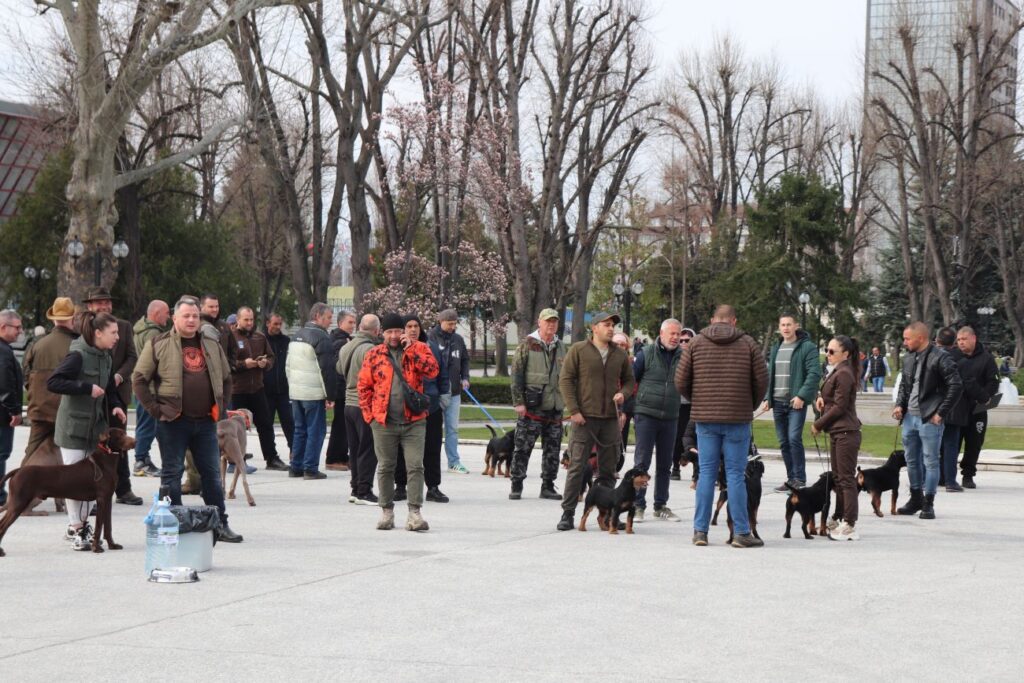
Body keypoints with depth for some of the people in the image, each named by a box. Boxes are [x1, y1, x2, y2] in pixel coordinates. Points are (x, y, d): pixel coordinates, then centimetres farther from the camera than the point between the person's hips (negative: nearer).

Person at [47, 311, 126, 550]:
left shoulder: (105, 358, 8)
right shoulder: (78, 355, -16)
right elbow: (53, 382, -23)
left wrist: (115, 405, 2)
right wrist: (87, 388, -25)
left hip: (96, 427, 7)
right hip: (74, 427, -7)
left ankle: (80, 524, 19)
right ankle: (77, 530, 2)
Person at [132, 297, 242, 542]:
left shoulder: (212, 346, 14)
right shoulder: (159, 345, -1)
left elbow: (226, 379, 24)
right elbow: (139, 379, -2)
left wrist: (221, 407, 13)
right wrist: (155, 409, -8)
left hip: (205, 422, 4)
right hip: (173, 422, -4)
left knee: (212, 474, 7)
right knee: (171, 474, 2)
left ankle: (221, 524, 14)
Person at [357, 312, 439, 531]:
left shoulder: (418, 349, 3)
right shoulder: (374, 354, 5)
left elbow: (432, 370, -13)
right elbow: (364, 385, 8)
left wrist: (410, 349, -16)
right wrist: (369, 414, 0)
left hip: (414, 421, -1)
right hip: (383, 422, 1)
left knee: (415, 467, -6)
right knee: (385, 467, 9)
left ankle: (414, 513, -4)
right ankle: (387, 511, 20)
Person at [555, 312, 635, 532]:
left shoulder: (620, 355, 11)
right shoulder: (578, 350, -1)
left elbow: (629, 380, 21)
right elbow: (565, 379, -3)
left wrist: (623, 393, -2)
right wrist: (573, 410, -10)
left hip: (610, 418, 4)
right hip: (584, 417, -4)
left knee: (608, 469, 8)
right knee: (577, 467, -4)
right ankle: (567, 514, 0)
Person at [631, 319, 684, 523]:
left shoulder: (682, 357, 5)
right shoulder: (646, 353, -4)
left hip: (670, 417, 4)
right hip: (646, 414, -4)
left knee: (665, 464, 10)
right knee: (642, 462, -2)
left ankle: (661, 506, 20)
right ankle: (638, 506, 3)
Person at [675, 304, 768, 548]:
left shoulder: (696, 343, 4)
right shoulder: (747, 343, 1)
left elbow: (681, 382, 2)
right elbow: (762, 382, 0)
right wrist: (750, 406, 18)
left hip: (705, 418, 1)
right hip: (738, 419, -1)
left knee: (706, 473, 7)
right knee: (735, 475, 2)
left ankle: (700, 530, 6)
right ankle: (741, 532, 2)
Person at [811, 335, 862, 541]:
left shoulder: (844, 374, -15)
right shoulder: (838, 372, 16)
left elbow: (839, 407, -17)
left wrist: (818, 424, -9)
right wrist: (822, 399, 2)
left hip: (845, 433, -10)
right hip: (838, 432, 10)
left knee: (847, 478, -7)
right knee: (838, 478, 14)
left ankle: (850, 526, -5)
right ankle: (841, 520, 21)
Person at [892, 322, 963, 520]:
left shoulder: (940, 358, -13)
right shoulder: (908, 358, 10)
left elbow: (956, 386, -15)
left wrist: (941, 413, -14)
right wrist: (900, 405, 6)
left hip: (929, 419, -7)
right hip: (910, 417, 7)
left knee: (930, 461, -1)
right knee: (912, 460, 15)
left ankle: (928, 504, 6)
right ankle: (916, 499, 28)